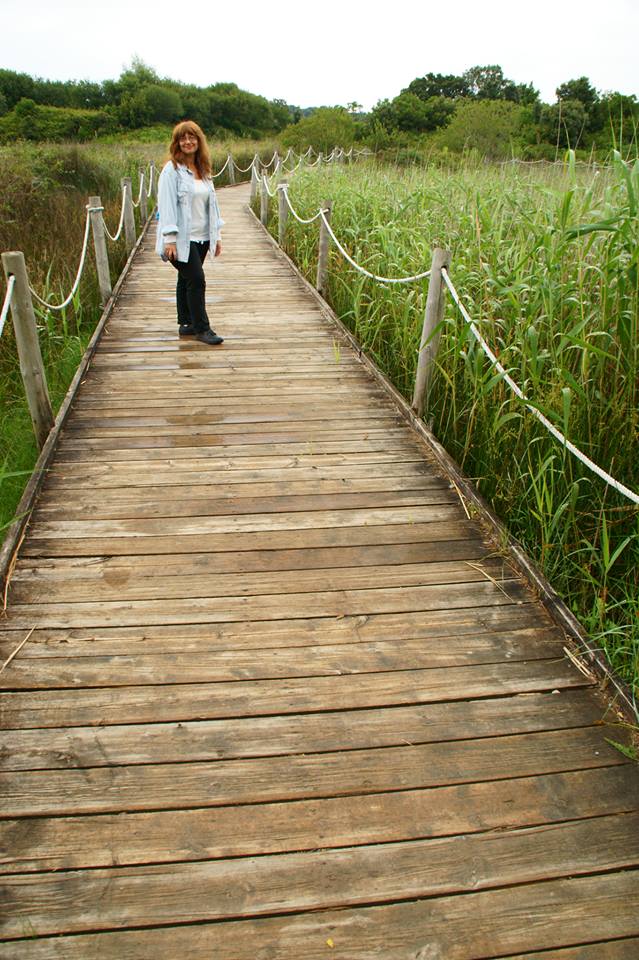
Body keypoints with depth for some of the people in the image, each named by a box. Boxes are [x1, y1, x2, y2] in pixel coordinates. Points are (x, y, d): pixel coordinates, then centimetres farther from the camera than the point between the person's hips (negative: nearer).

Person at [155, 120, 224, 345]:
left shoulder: (203, 170, 13)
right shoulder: (172, 169, -8)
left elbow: (211, 202, 17)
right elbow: (166, 204, -12)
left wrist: (216, 235, 15)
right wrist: (170, 238, -18)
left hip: (201, 237, 6)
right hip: (182, 239, -6)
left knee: (187, 280, 13)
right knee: (196, 280, -10)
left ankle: (186, 323, 22)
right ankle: (201, 328, -1)